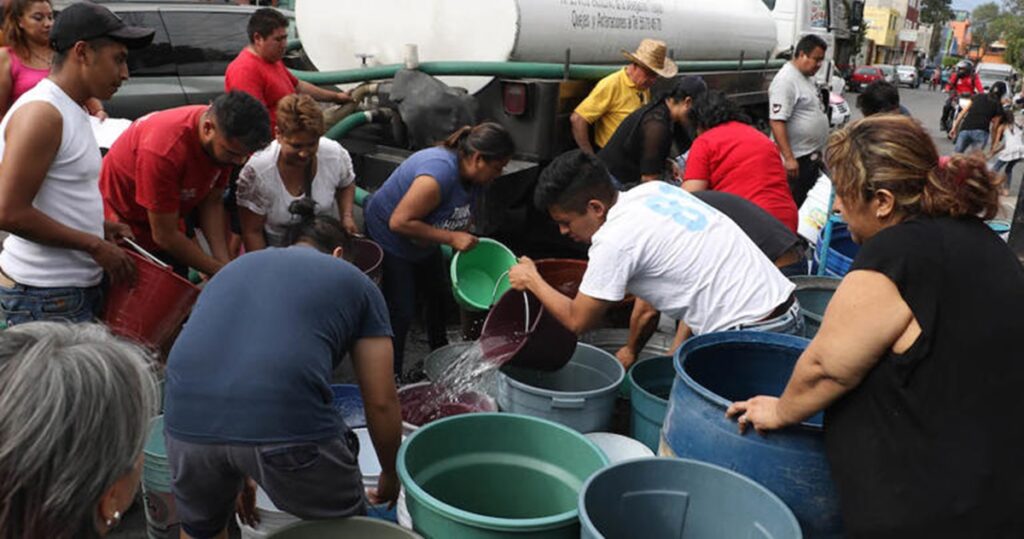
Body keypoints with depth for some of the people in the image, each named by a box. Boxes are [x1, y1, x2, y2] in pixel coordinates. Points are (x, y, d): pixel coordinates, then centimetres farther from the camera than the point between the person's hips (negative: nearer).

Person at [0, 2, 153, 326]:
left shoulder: (72, 111, 13)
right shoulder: (40, 113, -17)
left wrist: (102, 227, 8)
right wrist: (95, 245, -18)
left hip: (78, 285, 9)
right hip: (45, 298, -9)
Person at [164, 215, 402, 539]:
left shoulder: (233, 267, 31)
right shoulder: (355, 281, 20)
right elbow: (380, 402, 16)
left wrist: (239, 475, 46)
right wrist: (390, 476, 33)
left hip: (187, 419, 4)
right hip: (286, 426, -4)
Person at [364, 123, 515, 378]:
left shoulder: (472, 175, -11)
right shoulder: (440, 173, -39)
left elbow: (463, 217, 6)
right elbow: (399, 222, -37)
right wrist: (451, 238, -35)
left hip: (423, 245, 9)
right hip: (389, 240, -9)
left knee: (438, 297, 19)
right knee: (401, 311, -9)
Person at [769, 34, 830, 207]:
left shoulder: (808, 77, 12)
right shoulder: (785, 81, -19)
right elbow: (777, 122, -25)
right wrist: (788, 158, -29)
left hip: (811, 156, 10)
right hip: (797, 158, -10)